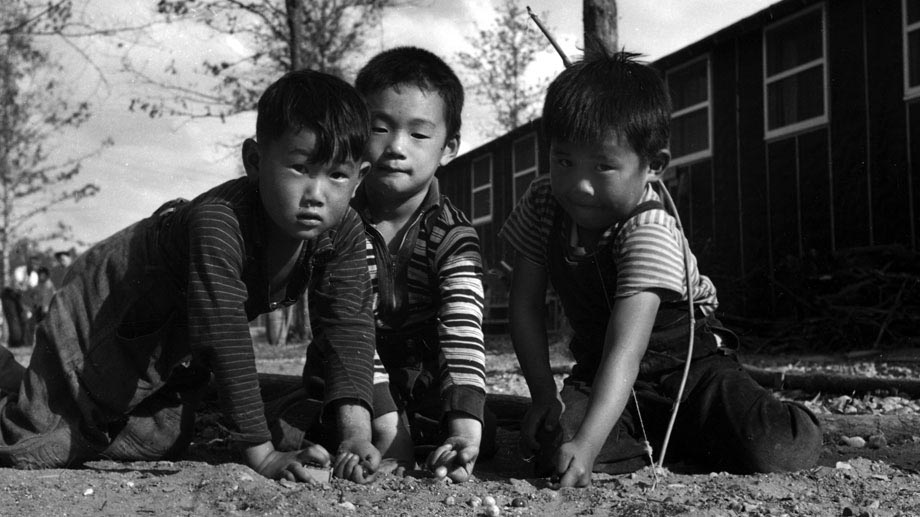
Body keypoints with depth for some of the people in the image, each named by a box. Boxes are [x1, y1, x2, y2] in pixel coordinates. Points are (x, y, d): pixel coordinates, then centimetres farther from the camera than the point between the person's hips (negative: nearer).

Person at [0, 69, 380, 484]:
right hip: (106, 307, -6)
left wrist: (356, 434, -42)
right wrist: (263, 455, -47)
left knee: (156, 442, 18)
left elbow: (349, 325, -28)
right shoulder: (218, 221, -44)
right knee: (35, 444, -4)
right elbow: (225, 342, -47)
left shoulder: (344, 232, -24)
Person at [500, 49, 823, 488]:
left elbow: (626, 350, -40)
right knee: (550, 444, -27)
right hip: (596, 368, 5)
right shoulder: (543, 205, -12)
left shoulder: (649, 233, -30)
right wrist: (544, 396, -12)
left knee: (778, 455, -27)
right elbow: (525, 305, -3)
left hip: (684, 360, -4)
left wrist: (587, 446, -51)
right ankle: (644, 445, 2)